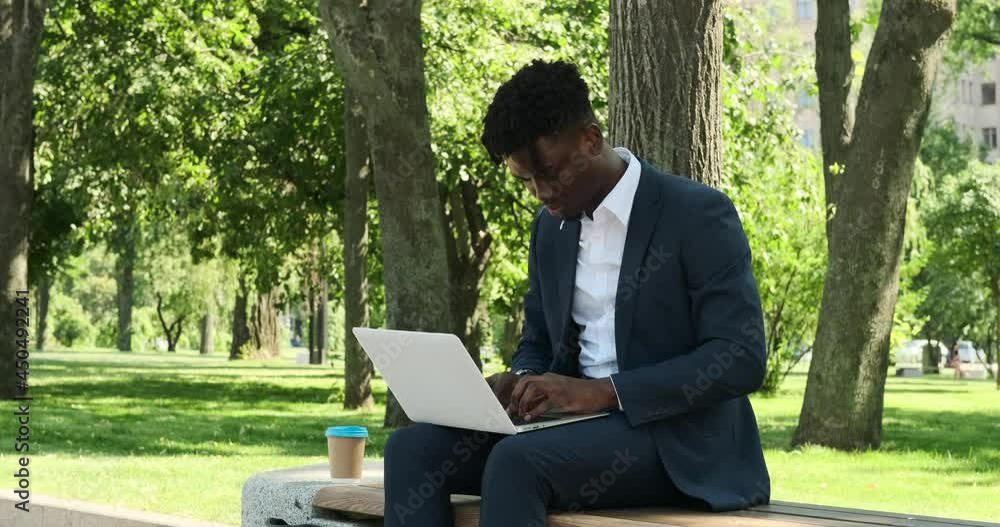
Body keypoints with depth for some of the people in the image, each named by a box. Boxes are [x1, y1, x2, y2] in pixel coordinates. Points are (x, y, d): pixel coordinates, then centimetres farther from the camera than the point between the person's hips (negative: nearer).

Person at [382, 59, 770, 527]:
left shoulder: (699, 215, -10)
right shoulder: (550, 226, 13)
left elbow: (742, 357, -17)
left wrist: (605, 391, -24)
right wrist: (521, 383, -4)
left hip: (676, 443, -7)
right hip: (577, 423, 7)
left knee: (516, 461, -33)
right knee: (413, 448, -16)